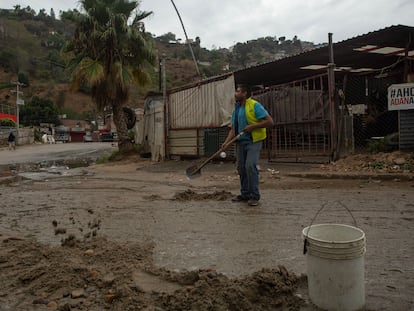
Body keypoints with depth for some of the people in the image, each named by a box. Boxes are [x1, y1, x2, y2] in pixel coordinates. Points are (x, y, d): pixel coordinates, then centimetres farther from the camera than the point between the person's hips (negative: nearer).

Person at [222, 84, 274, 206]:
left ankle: (254, 196, -8)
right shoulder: (236, 109, 11)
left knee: (250, 166, -18)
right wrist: (227, 141, -6)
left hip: (253, 141, -7)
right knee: (241, 168, 8)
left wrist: (253, 126, -20)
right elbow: (233, 129, 10)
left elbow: (270, 122, -13)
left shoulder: (255, 105, -9)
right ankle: (245, 194, 21)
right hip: (241, 141, 7)